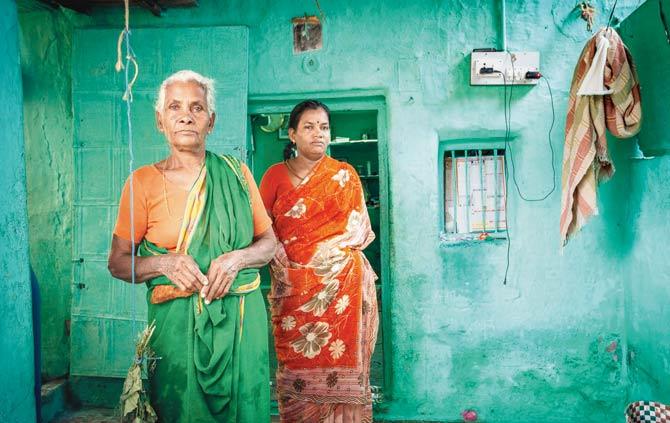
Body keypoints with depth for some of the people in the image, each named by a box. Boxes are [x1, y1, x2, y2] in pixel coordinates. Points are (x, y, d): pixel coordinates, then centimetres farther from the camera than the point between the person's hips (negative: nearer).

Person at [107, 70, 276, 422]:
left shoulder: (235, 173, 3)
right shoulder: (144, 181, -1)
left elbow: (269, 243, 7)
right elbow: (118, 262, 3)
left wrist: (236, 258, -13)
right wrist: (164, 263, -16)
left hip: (242, 316, 2)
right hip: (177, 320, -1)